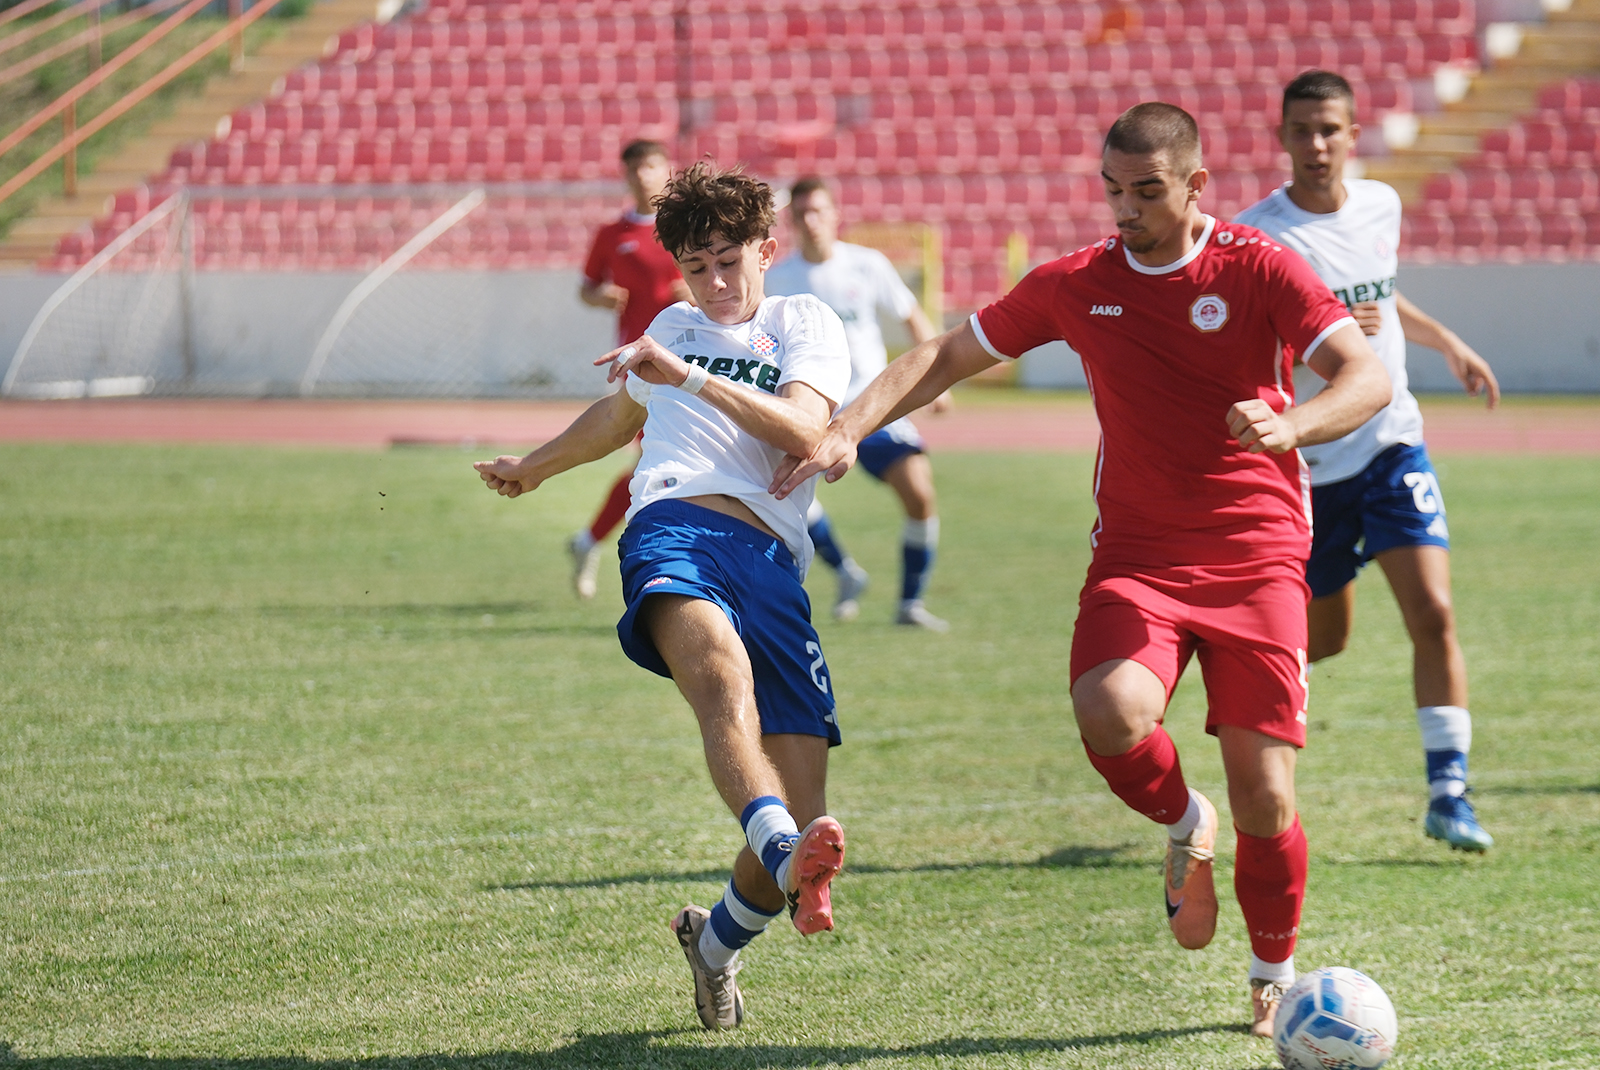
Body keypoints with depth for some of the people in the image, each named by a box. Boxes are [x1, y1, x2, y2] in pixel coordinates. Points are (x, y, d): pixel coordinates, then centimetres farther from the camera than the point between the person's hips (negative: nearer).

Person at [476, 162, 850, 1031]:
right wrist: (535, 467, 68)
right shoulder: (673, 328, 31)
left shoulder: (806, 324, 17)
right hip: (674, 528, 1)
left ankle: (717, 943, 21)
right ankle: (788, 856, -64)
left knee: (798, 817, -11)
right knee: (721, 665, -38)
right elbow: (623, 413, 53)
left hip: (772, 566, -1)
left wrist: (689, 376, -12)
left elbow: (802, 429, -4)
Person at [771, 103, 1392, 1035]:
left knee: (1264, 799, -6)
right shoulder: (1077, 285, 5)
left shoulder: (1259, 270, -5)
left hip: (1256, 562, -2)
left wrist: (1291, 424, -35)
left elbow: (1369, 379, -14)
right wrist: (851, 428, 1)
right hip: (1136, 559, 2)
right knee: (1111, 711, -30)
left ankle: (1276, 976, 23)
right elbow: (951, 354, 15)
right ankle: (1185, 826, 5)